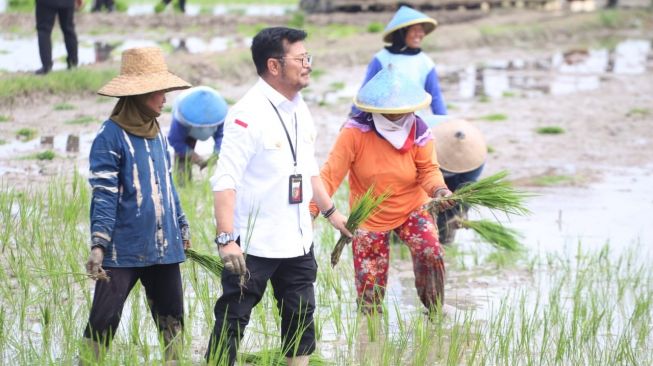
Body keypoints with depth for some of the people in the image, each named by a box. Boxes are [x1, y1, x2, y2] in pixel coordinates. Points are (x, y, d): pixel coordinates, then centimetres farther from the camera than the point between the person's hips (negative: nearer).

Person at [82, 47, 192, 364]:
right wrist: (98, 245, -22)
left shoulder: (156, 133, 12)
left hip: (163, 248, 7)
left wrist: (182, 227, 26)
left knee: (172, 319, 11)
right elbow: (103, 195, -15)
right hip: (124, 250, -7)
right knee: (103, 322, -7)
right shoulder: (111, 136, -11)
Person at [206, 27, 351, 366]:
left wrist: (331, 212, 25)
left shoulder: (300, 109, 9)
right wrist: (226, 239, -30)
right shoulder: (248, 114, -18)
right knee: (231, 322, -3)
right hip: (254, 245, -8)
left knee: (301, 318, 16)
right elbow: (226, 180, -23)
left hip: (298, 242, 8)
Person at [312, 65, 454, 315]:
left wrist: (439, 190, -32)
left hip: (412, 208, 1)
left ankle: (435, 312, -1)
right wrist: (312, 210, -30)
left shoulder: (419, 131, -13)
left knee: (431, 253, -24)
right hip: (369, 217, -1)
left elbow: (428, 170, -9)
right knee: (369, 287, 1)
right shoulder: (355, 131, -20)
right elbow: (331, 173, -22)